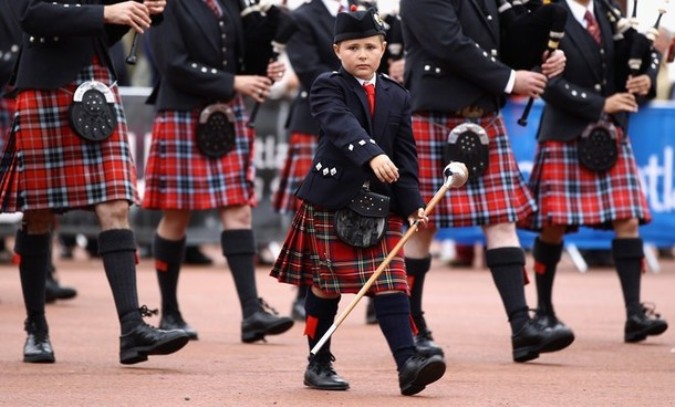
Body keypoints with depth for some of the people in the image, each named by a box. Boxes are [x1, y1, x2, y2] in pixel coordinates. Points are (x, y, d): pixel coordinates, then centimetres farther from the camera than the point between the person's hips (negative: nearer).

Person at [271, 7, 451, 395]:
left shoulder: (397, 97, 10)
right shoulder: (328, 87, -4)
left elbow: (406, 154, 9)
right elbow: (341, 125, -24)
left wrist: (413, 204, -3)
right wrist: (372, 155, -42)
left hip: (381, 206, 3)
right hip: (331, 202, -3)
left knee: (391, 284, -5)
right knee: (326, 286, 4)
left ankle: (408, 363, -14)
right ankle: (319, 364, 16)